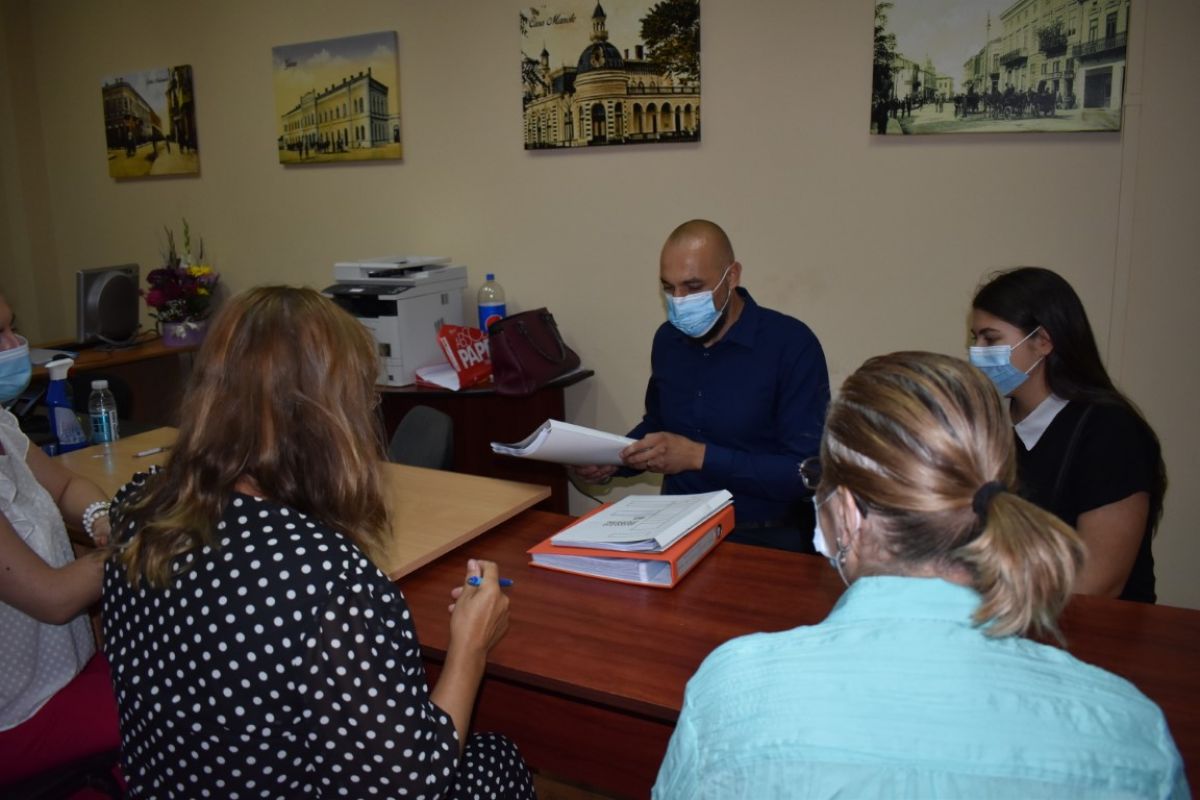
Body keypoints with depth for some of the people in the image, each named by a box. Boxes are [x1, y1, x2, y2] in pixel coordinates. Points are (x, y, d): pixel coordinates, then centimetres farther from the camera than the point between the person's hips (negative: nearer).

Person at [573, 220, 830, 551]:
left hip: (763, 539, -5)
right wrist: (613, 458, 2)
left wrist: (700, 456, -23)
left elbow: (806, 471, -18)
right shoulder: (667, 339, 5)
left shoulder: (791, 344, -14)